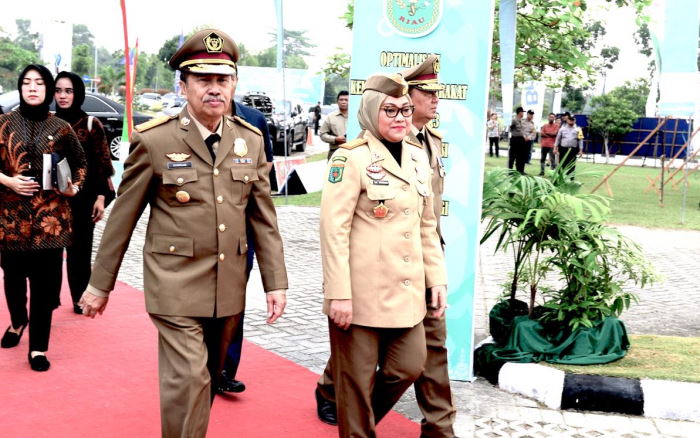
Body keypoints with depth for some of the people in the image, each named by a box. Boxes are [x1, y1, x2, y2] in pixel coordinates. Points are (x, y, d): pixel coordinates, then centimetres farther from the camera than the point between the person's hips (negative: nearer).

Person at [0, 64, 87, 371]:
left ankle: (39, 347, 6)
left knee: (45, 280, -2)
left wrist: (75, 187, -3)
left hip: (49, 215, -1)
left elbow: (80, 162, 14)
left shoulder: (61, 128, 3)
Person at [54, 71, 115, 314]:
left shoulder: (91, 124, 0)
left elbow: (102, 164, 0)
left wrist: (101, 196, -6)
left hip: (82, 197, -1)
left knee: (80, 248, 7)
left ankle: (80, 298, 19)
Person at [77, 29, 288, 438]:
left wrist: (276, 282, 3)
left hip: (229, 288, 4)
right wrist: (100, 284, 3)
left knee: (209, 380, 16)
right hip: (176, 285, -4)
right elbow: (123, 217, -1)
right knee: (188, 380, -11)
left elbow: (265, 218, 8)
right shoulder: (153, 140, -7)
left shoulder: (250, 140, 5)